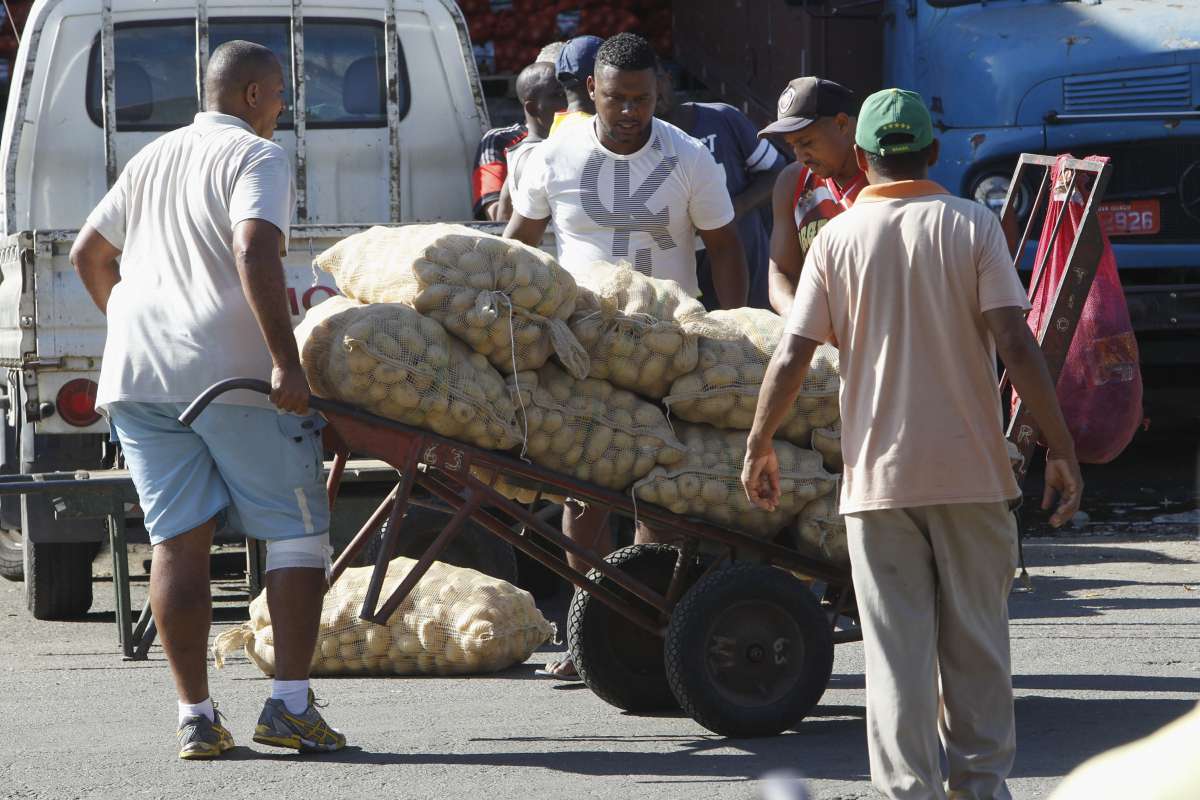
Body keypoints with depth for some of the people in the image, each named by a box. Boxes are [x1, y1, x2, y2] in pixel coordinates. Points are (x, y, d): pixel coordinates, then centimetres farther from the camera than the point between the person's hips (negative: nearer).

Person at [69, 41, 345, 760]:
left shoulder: (151, 160, 21)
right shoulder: (256, 158, -3)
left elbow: (89, 254, 30)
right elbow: (254, 255, -20)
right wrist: (287, 364, -23)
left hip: (139, 377, 6)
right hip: (234, 375, -6)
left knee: (179, 541, 4)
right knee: (298, 533, 2)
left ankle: (196, 716, 0)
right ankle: (290, 704, -7)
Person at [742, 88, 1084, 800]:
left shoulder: (838, 239, -1)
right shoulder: (972, 226, -3)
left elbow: (790, 359, -4)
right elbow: (1017, 347, -11)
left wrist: (758, 447, 10)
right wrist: (1062, 450, -7)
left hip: (878, 474, 0)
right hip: (972, 471, 0)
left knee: (897, 643, 3)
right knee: (977, 636, 12)